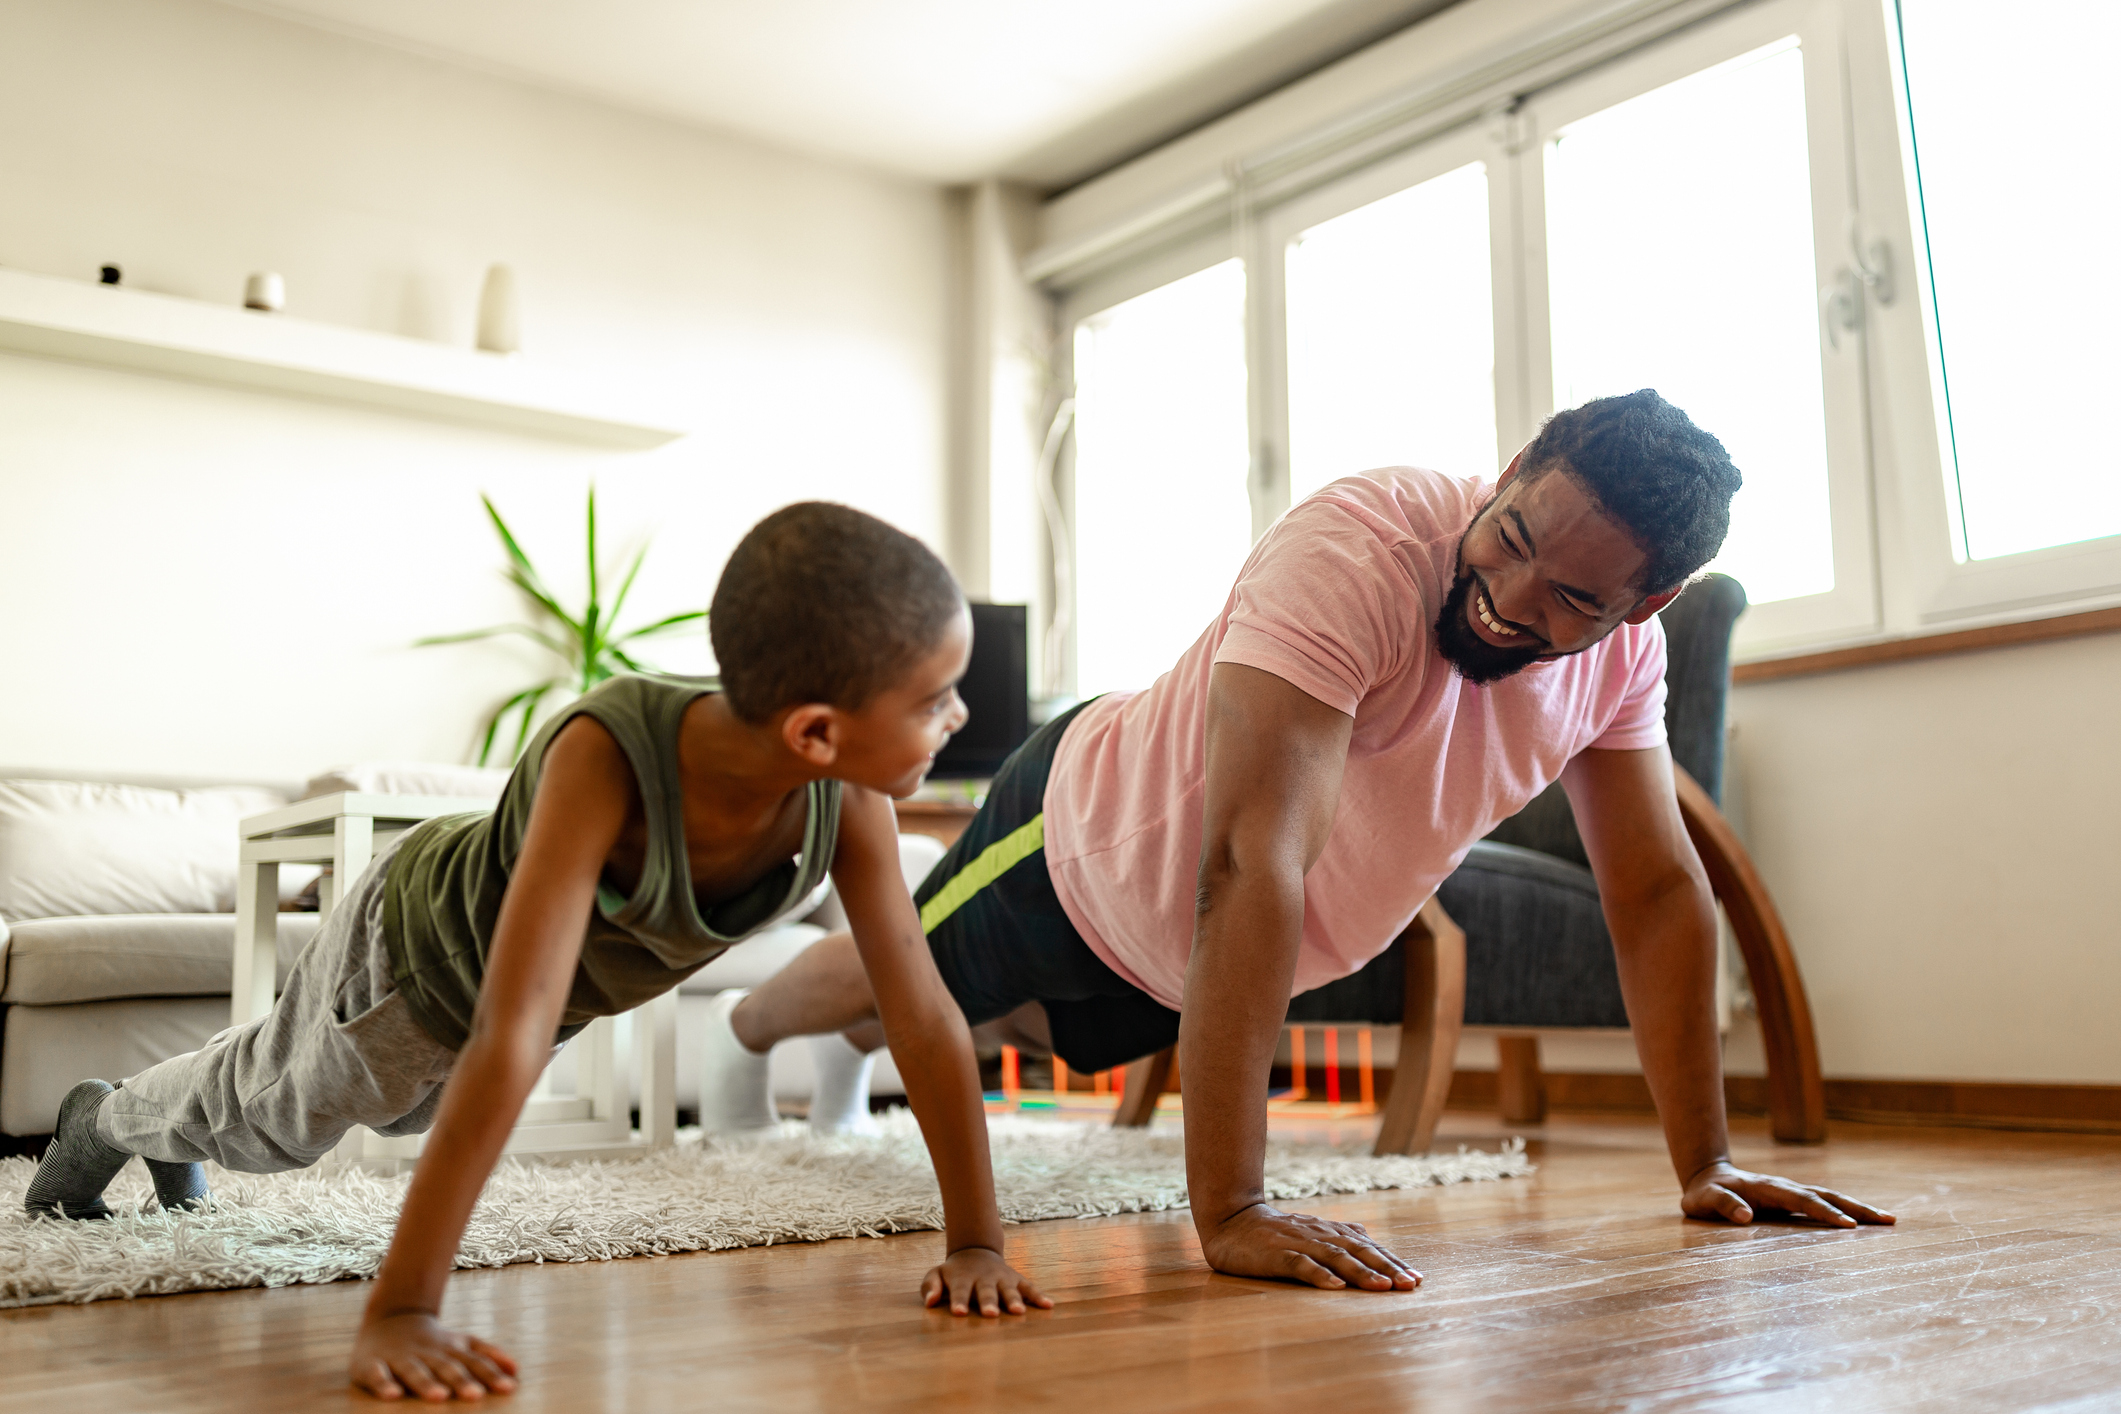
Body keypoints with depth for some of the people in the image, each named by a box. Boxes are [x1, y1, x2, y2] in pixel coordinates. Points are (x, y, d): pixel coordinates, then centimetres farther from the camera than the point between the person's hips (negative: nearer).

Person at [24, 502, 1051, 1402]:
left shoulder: (847, 798, -34)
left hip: (568, 985, 6)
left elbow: (924, 1016, -27)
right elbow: (509, 1044, -53)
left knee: (399, 1108, 34)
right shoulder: (606, 755, -49)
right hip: (419, 947, -6)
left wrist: (975, 1241, -27)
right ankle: (105, 1120, 59)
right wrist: (399, 1311, -53)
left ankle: (175, 1130, 66)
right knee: (272, 1110, 24)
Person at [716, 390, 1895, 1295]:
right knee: (895, 984, 23)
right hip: (1085, 845, -6)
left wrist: (1705, 1165, -16)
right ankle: (748, 1036, 58)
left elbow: (1659, 894, -12)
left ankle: (857, 1053, 67)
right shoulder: (1355, 555, -41)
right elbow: (1252, 864, -48)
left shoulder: (1625, 643, -19)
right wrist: (1228, 1210, -51)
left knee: (1054, 1029, 34)